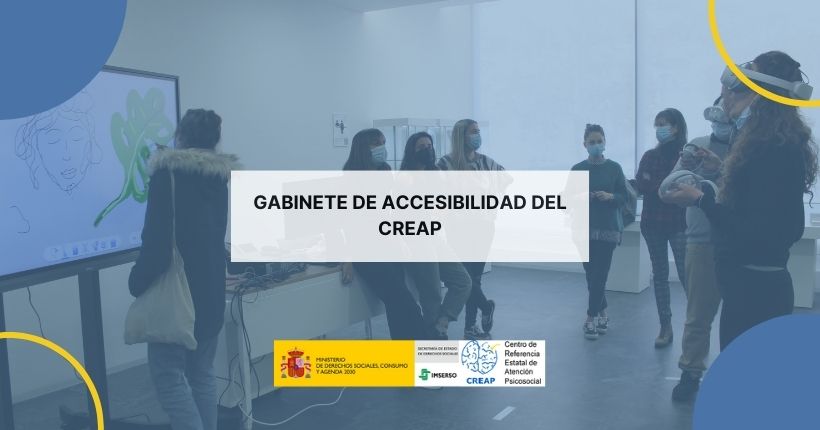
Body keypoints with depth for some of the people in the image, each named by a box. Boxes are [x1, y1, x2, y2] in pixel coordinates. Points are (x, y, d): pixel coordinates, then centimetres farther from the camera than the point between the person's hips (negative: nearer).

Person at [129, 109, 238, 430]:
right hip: (211, 289, 7)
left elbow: (157, 237, -17)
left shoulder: (168, 173, -10)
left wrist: (138, 281, -2)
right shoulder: (220, 176, 8)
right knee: (202, 373, 13)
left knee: (168, 372, 0)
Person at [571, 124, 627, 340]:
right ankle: (602, 313, 25)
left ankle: (591, 318, -1)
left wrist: (610, 196, -17)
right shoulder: (577, 169, 5)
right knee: (591, 274, 6)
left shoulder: (614, 168, 2)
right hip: (584, 228, 2)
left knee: (600, 274, -7)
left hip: (608, 228, -2)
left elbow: (624, 196, 3)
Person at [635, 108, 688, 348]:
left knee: (686, 275, -9)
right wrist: (666, 186, -11)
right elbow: (640, 185, 1)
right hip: (653, 224, 5)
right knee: (659, 275, 7)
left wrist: (653, 183, -9)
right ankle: (666, 327, 13)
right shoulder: (650, 156, 11)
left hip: (679, 224, -4)